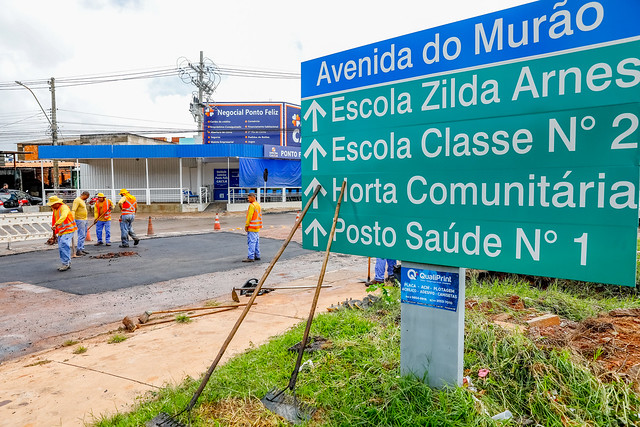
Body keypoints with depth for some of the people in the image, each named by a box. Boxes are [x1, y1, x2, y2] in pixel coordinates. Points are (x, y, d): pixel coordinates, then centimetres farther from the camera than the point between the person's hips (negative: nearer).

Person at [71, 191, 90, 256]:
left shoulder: (82, 201, 16)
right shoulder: (77, 200, -12)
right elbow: (73, 210, -22)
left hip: (84, 220, 10)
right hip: (80, 220, -10)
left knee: (84, 235, 12)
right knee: (81, 235, -12)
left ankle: (82, 249, 18)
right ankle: (78, 251, -10)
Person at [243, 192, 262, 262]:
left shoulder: (252, 205, -14)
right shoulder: (258, 205, 16)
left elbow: (249, 216, -18)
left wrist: (246, 225, -12)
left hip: (252, 227, -10)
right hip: (257, 227, 10)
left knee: (251, 242, -10)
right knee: (256, 242, 12)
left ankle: (250, 257, -11)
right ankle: (257, 256, 16)